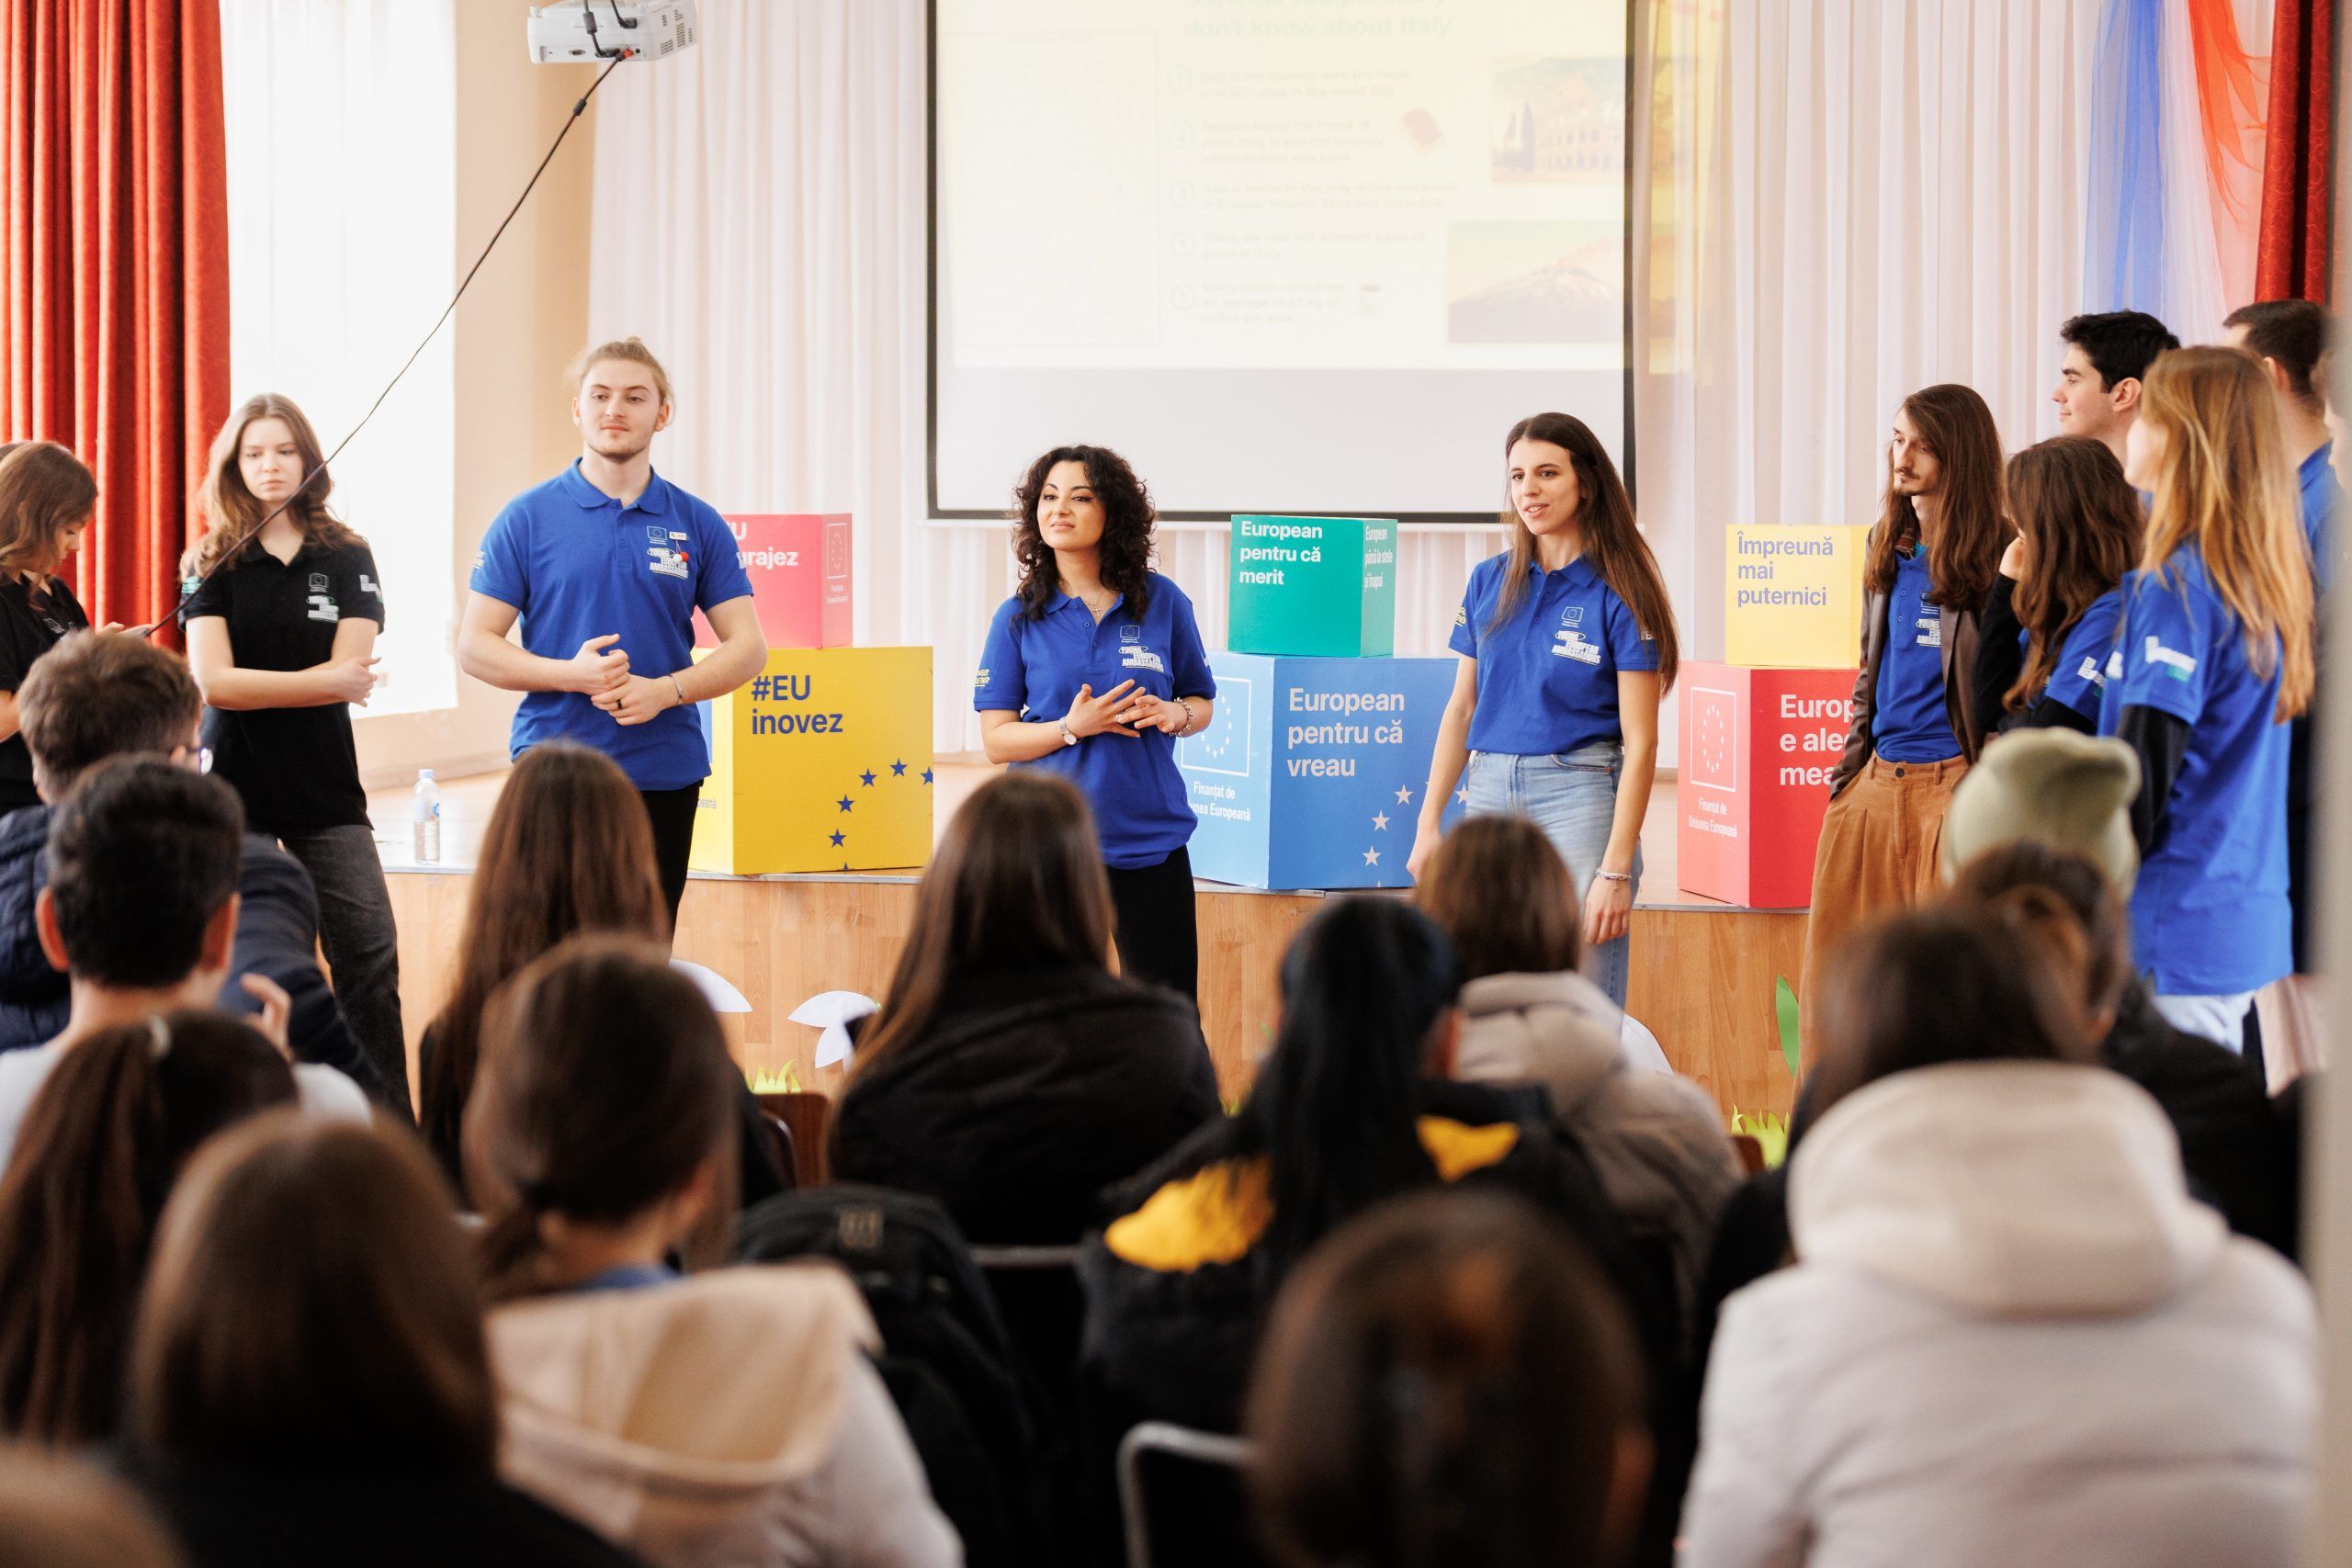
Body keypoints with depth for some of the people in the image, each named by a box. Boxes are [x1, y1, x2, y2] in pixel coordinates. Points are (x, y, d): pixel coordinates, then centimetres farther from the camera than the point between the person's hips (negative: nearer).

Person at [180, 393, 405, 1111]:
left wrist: (257, 684, -13)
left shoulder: (347, 559, 5)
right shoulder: (212, 563, 2)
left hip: (324, 784, 1)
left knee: (370, 955, -7)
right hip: (233, 783, -1)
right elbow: (212, 682, -10)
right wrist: (327, 682, -11)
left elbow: (350, 675, -6)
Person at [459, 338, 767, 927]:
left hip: (665, 773, 2)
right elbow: (474, 646, 0)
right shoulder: (528, 518, 2)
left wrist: (664, 690, -12)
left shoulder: (698, 525, 7)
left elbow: (747, 648, 5)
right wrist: (573, 674, -15)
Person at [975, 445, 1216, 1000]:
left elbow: (1203, 701, 13)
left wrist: (1175, 715, -9)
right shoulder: (1019, 617, 1)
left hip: (1152, 840, 1)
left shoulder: (1162, 601, 3)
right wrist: (1072, 728, -16)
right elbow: (997, 739, -1)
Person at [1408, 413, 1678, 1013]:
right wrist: (1429, 823, 7)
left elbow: (1640, 743, -8)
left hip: (1579, 795, -5)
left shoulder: (1618, 595, -6)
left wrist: (1617, 870, -14)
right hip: (1489, 795, 5)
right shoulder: (1489, 581, 9)